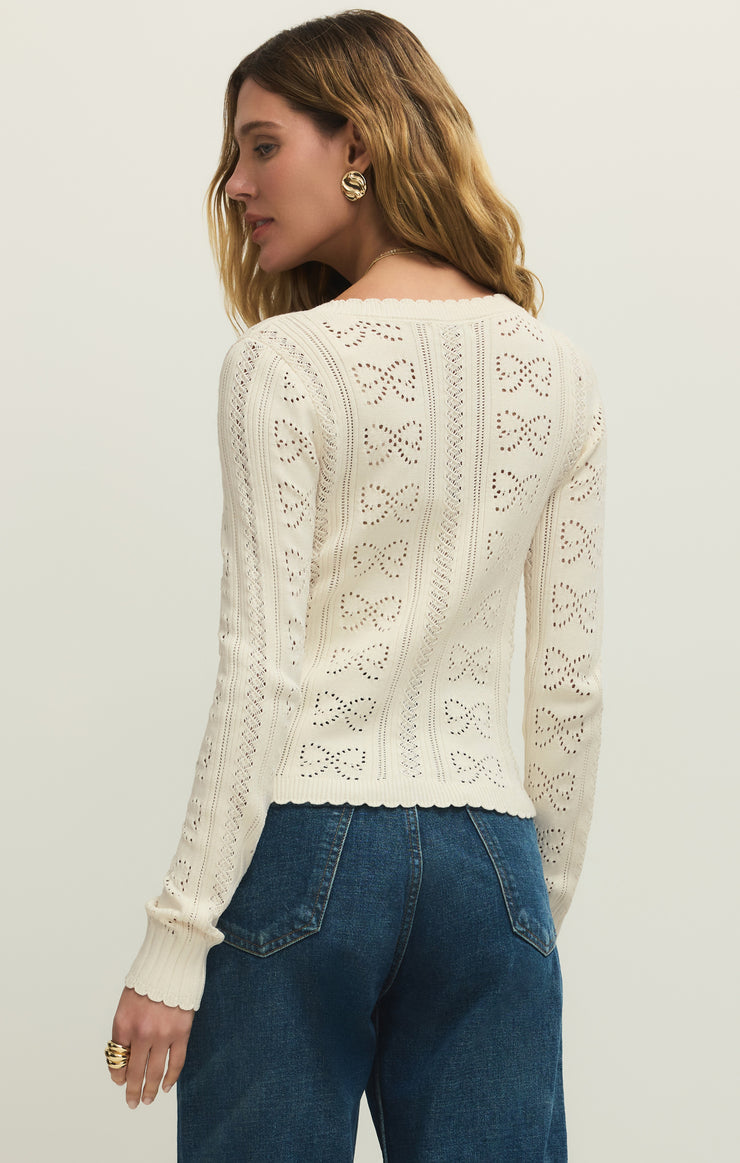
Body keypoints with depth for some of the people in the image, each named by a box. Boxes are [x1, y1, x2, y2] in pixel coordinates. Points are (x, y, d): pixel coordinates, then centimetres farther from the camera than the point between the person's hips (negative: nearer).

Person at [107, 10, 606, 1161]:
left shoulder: (286, 363, -9)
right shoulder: (559, 373, 5)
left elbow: (262, 675, -13)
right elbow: (570, 681, 7)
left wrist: (178, 937, -8)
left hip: (307, 840, -4)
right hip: (487, 854, 5)